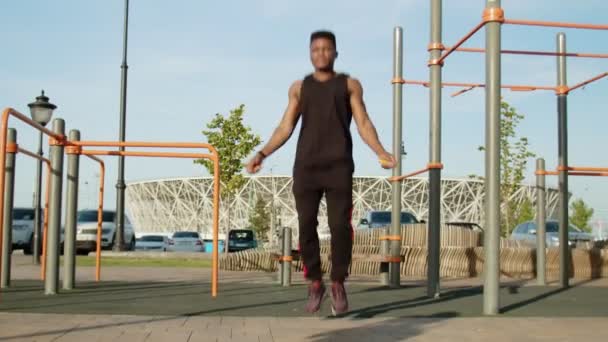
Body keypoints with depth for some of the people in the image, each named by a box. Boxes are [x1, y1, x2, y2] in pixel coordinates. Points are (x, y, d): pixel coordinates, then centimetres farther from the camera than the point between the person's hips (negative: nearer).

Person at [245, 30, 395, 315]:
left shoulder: (349, 85, 14)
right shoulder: (299, 88, 18)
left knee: (340, 226, -9)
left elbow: (363, 124, 6)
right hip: (306, 166, 2)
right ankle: (315, 283, 11)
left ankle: (338, 284, 5)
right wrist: (262, 154, -1)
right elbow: (286, 127, 13)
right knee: (306, 226, -3)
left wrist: (381, 153, -11)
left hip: (338, 165, -2)